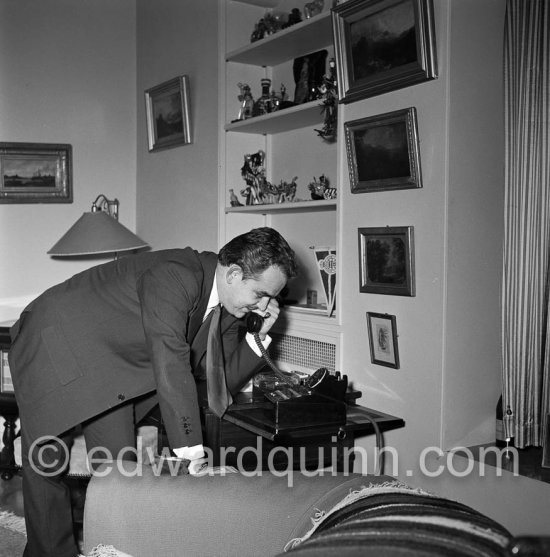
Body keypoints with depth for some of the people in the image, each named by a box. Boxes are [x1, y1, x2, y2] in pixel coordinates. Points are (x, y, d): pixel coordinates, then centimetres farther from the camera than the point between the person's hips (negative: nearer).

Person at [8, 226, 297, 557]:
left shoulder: (229, 306, -5)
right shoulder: (174, 276, -32)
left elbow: (223, 381, 2)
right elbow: (171, 364, -37)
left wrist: (258, 336, -13)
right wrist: (191, 453, -33)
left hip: (111, 364, 7)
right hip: (55, 341, -7)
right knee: (46, 463, -4)